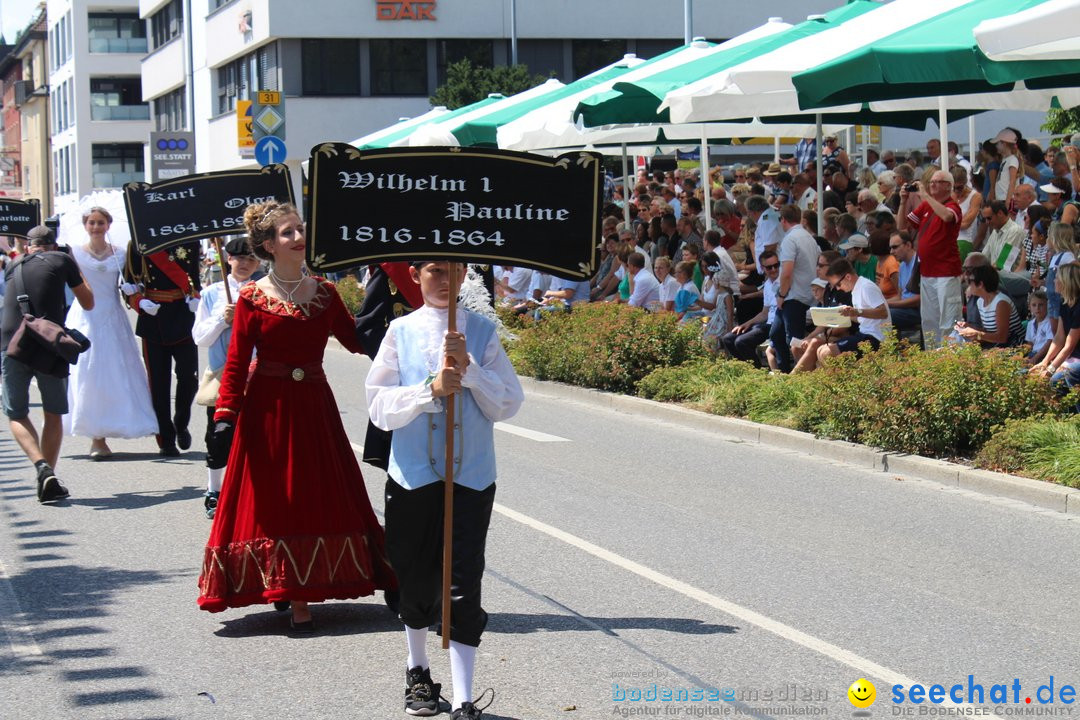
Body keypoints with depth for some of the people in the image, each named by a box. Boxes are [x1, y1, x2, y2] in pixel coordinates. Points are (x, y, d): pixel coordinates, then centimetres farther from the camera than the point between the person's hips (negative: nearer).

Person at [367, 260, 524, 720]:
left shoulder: (482, 332, 2)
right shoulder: (401, 332, 1)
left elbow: (508, 404, -3)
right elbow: (379, 406, -5)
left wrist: (469, 369, -16)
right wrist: (430, 390, -18)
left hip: (471, 476, -1)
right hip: (413, 474, 1)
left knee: (464, 587, -5)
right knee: (416, 582, 13)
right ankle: (418, 672, 37)